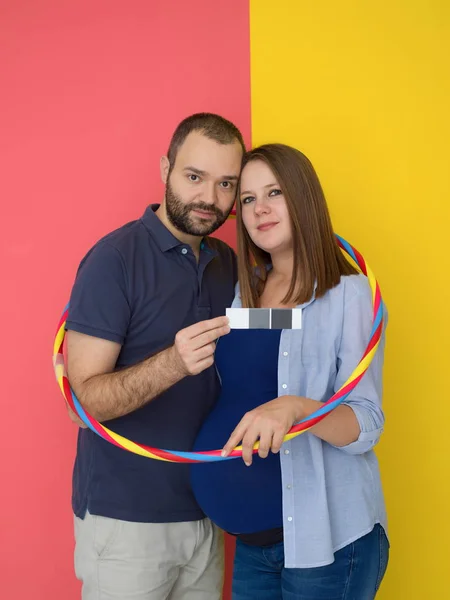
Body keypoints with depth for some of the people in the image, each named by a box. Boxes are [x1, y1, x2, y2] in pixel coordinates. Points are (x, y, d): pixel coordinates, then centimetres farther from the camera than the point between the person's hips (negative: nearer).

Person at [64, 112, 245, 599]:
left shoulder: (229, 263, 5)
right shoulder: (115, 258, -15)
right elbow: (84, 397, -18)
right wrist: (172, 364, -34)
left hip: (206, 512, 6)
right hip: (125, 519, -6)